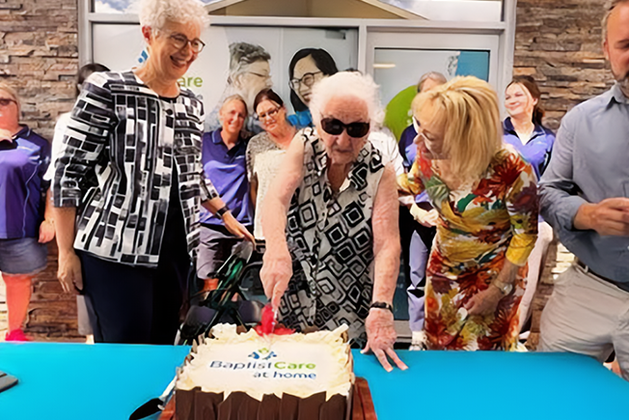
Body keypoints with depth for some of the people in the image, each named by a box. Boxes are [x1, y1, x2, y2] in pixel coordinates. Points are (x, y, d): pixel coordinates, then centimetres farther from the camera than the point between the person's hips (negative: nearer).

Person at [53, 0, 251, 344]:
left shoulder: (192, 104, 11)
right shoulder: (107, 90, -8)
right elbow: (69, 172, -7)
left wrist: (226, 215, 20)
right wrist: (66, 252, -8)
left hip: (175, 248, 6)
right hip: (115, 248, -6)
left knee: (162, 348, 12)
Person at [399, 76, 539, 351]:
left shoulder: (509, 171, -34)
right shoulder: (427, 154, -20)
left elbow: (526, 233, -17)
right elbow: (409, 185, 5)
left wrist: (497, 291, -12)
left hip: (493, 273, -4)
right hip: (444, 267, 5)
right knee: (436, 347, 21)